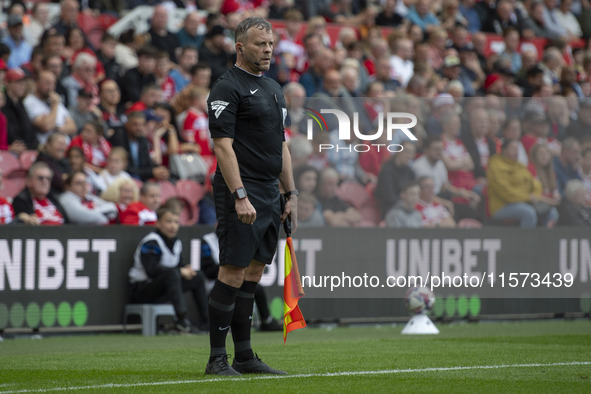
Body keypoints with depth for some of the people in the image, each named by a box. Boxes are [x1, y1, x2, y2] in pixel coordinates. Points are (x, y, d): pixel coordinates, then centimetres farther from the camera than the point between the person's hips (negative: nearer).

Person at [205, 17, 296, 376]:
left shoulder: (273, 89, 18)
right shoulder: (228, 88, -9)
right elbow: (223, 145, -16)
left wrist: (291, 194, 17)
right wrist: (239, 196, -23)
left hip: (269, 195, 8)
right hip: (241, 194, -8)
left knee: (253, 273, 10)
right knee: (233, 272, -8)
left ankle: (244, 355, 14)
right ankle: (217, 358, -5)